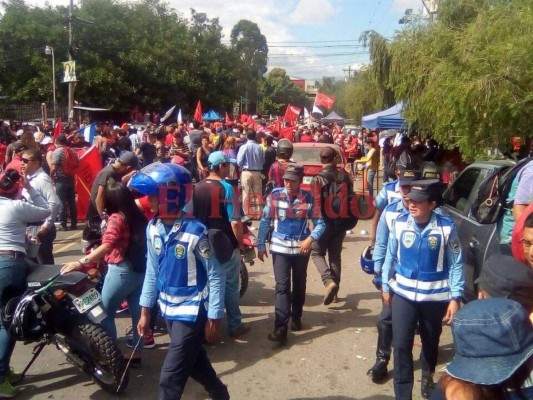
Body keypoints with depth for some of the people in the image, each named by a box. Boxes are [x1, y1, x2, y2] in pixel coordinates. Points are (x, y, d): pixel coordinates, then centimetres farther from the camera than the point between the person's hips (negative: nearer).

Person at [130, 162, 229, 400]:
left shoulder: (195, 232, -24)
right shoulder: (153, 228, -3)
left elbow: (215, 276, -16)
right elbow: (152, 271, 7)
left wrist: (213, 318, -12)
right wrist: (145, 311, 10)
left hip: (192, 311, -7)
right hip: (168, 309, 7)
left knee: (170, 378, -2)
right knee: (194, 361, 24)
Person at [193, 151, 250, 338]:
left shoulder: (196, 188, 0)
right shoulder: (226, 188, -17)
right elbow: (235, 222, -19)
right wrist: (241, 244, -6)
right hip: (225, 244, -5)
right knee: (230, 286, 8)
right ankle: (235, 326, 18)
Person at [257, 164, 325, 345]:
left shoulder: (308, 198, -5)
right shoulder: (274, 196, -7)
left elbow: (320, 223, -2)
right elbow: (265, 222, -1)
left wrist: (311, 238, -19)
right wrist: (261, 245, 0)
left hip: (301, 249, 2)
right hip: (280, 249, -2)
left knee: (299, 285, 16)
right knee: (282, 286, -9)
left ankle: (296, 317, 37)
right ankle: (281, 329, -9)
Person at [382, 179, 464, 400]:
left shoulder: (446, 227, -14)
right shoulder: (399, 224, -8)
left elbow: (456, 264, -7)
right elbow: (390, 257, 3)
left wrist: (455, 298, -9)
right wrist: (385, 286, 9)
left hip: (435, 296, 0)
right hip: (403, 293, 1)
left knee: (430, 342, 20)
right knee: (401, 345, -4)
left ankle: (428, 376, 51)